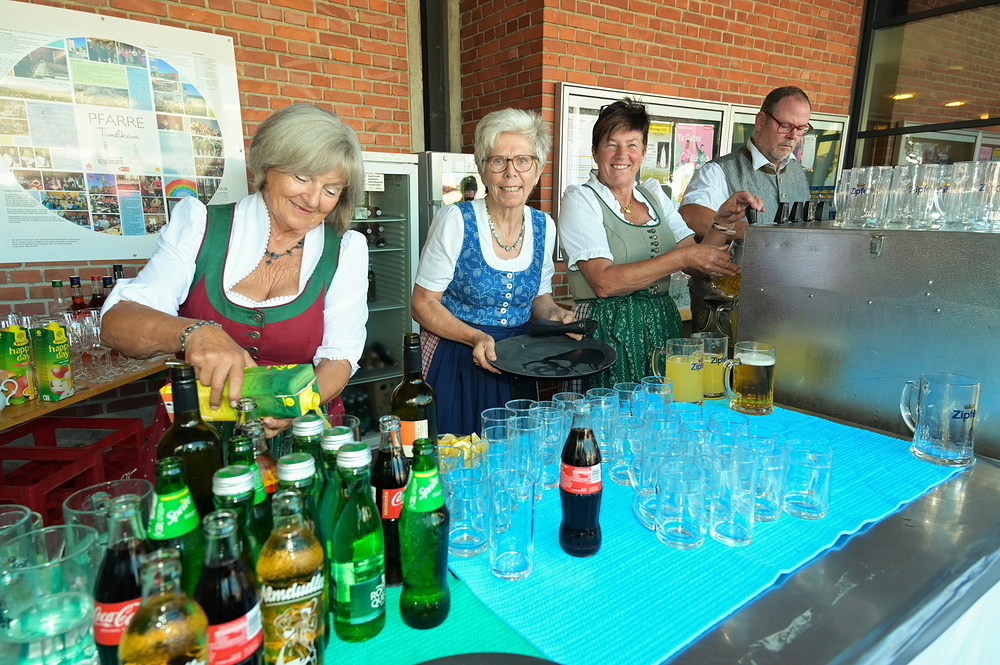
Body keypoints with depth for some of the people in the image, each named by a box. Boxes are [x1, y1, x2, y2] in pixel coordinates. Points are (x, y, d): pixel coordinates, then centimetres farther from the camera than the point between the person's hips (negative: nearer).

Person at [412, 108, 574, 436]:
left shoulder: (544, 227, 1)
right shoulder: (455, 221, -14)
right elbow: (423, 304, -10)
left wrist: (555, 314, -8)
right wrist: (474, 337, -23)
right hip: (456, 364, -4)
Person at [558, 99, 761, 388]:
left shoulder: (654, 194, 11)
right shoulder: (580, 199, -5)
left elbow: (698, 264, 7)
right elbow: (604, 282, -19)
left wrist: (723, 221, -8)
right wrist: (681, 257, -19)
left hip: (663, 329, 5)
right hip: (607, 333, -5)